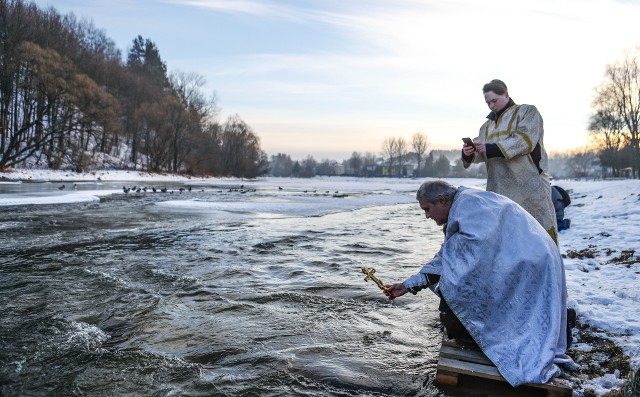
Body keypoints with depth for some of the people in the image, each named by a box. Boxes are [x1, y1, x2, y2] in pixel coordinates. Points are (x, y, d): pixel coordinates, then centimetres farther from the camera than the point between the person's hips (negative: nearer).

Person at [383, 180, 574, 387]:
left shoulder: (468, 201, -12)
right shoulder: (460, 211, 17)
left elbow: (478, 241, -28)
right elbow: (445, 260, 16)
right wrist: (409, 285, 12)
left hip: (524, 266, -10)